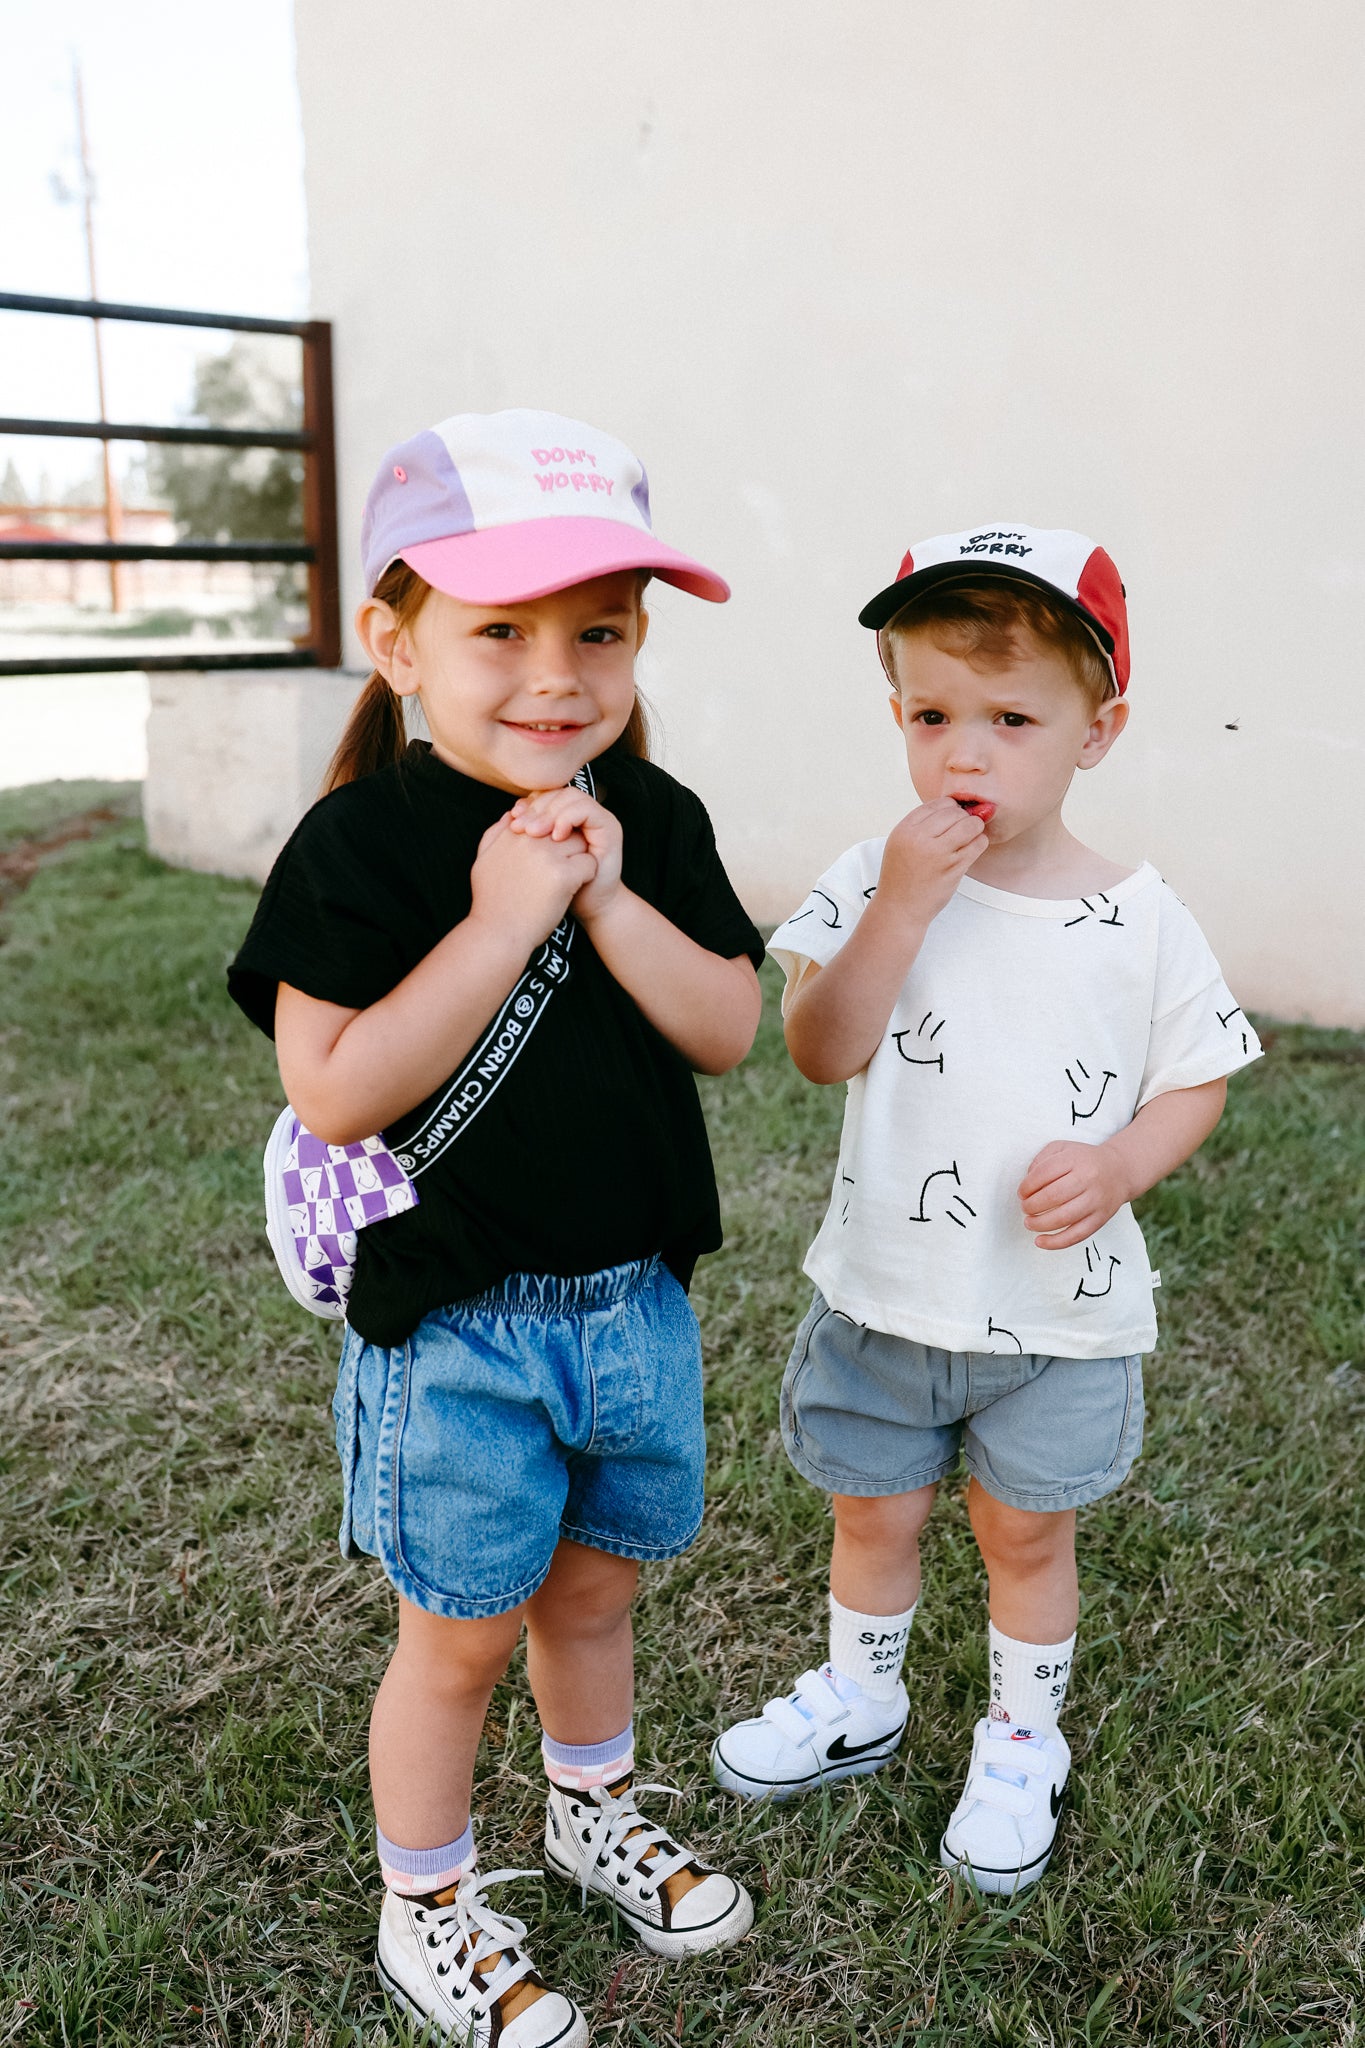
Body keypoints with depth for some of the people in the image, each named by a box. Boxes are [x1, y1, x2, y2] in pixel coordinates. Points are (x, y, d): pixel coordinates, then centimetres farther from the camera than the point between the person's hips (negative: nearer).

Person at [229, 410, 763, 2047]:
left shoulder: (655, 822, -1)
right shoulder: (362, 842, -17)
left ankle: (594, 1810, 52)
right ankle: (425, 1910, 38)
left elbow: (727, 1030, -6)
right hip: (454, 1325, -5)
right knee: (462, 1634, 12)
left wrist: (608, 899, -20)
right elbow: (334, 1094, -23)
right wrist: (504, 918, -27)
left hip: (634, 1298, 5)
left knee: (591, 1585, 25)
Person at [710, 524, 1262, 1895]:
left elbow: (1195, 1082, 0)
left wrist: (1117, 1168, -19)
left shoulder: (1138, 918, -9)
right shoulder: (873, 880, -9)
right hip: (883, 1297, 1)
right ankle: (860, 1697, 47)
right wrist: (904, 904, -30)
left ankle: (1022, 1740, 42)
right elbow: (821, 1051, -20)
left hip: (1061, 1316, -1)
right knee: (873, 1512, 20)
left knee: (1025, 1530, 17)